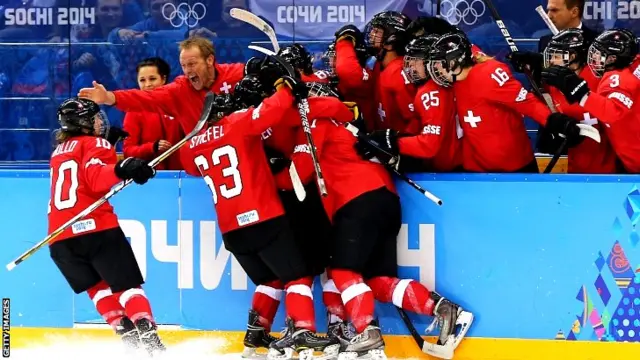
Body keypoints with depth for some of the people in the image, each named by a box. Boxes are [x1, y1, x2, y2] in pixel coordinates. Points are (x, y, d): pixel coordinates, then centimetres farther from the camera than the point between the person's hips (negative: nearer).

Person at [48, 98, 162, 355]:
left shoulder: (60, 151, 26)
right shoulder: (95, 144, 4)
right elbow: (96, 179, -14)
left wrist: (109, 145, 38)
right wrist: (121, 169, -30)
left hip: (59, 238, 6)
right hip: (95, 228, -6)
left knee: (98, 288, 19)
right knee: (127, 285, -4)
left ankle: (128, 335, 4)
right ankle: (149, 340, -20)